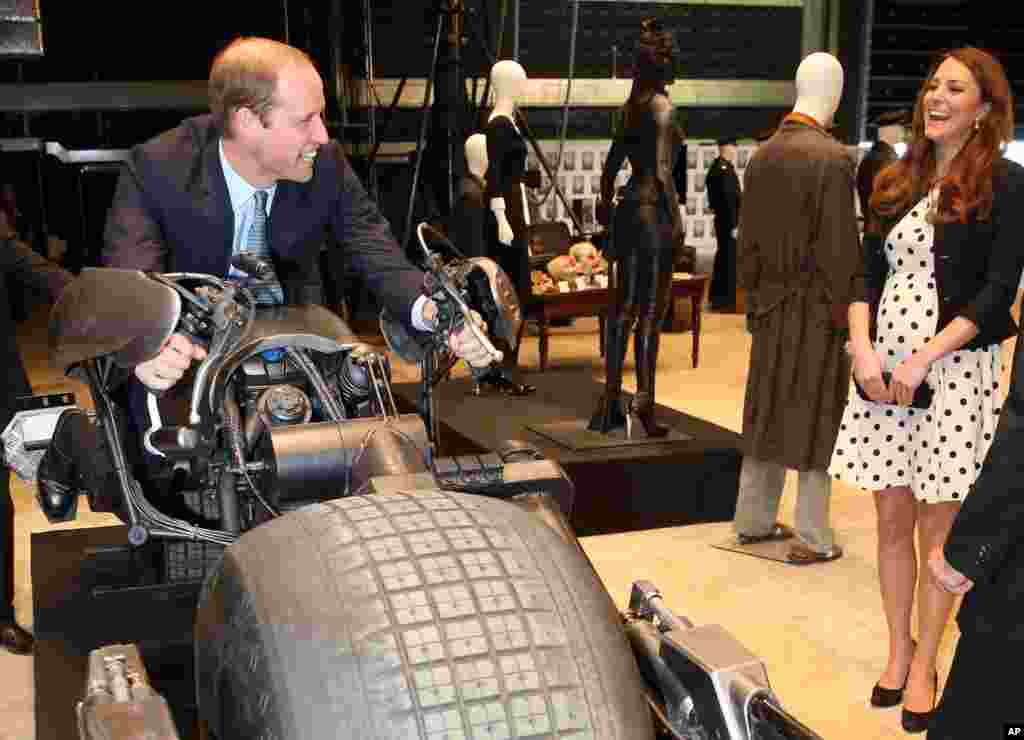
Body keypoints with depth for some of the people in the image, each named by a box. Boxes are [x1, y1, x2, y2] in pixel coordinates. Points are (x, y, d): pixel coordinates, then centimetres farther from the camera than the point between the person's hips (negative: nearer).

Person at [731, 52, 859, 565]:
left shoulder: (762, 156, 2)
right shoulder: (832, 159, -17)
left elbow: (746, 241, 7)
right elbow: (840, 251, -17)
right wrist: (845, 321, -9)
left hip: (772, 310, 6)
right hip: (817, 311, -6)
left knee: (769, 410, 16)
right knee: (817, 417, 4)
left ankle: (753, 520, 27)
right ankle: (811, 538, 12)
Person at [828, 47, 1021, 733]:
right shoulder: (899, 182, 12)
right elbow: (866, 274, 10)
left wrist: (923, 361, -16)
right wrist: (863, 349, -6)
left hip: (956, 369, -4)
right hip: (881, 367, 5)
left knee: (939, 527, 5)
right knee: (892, 520, 10)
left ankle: (924, 664, 19)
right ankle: (898, 650, 26)